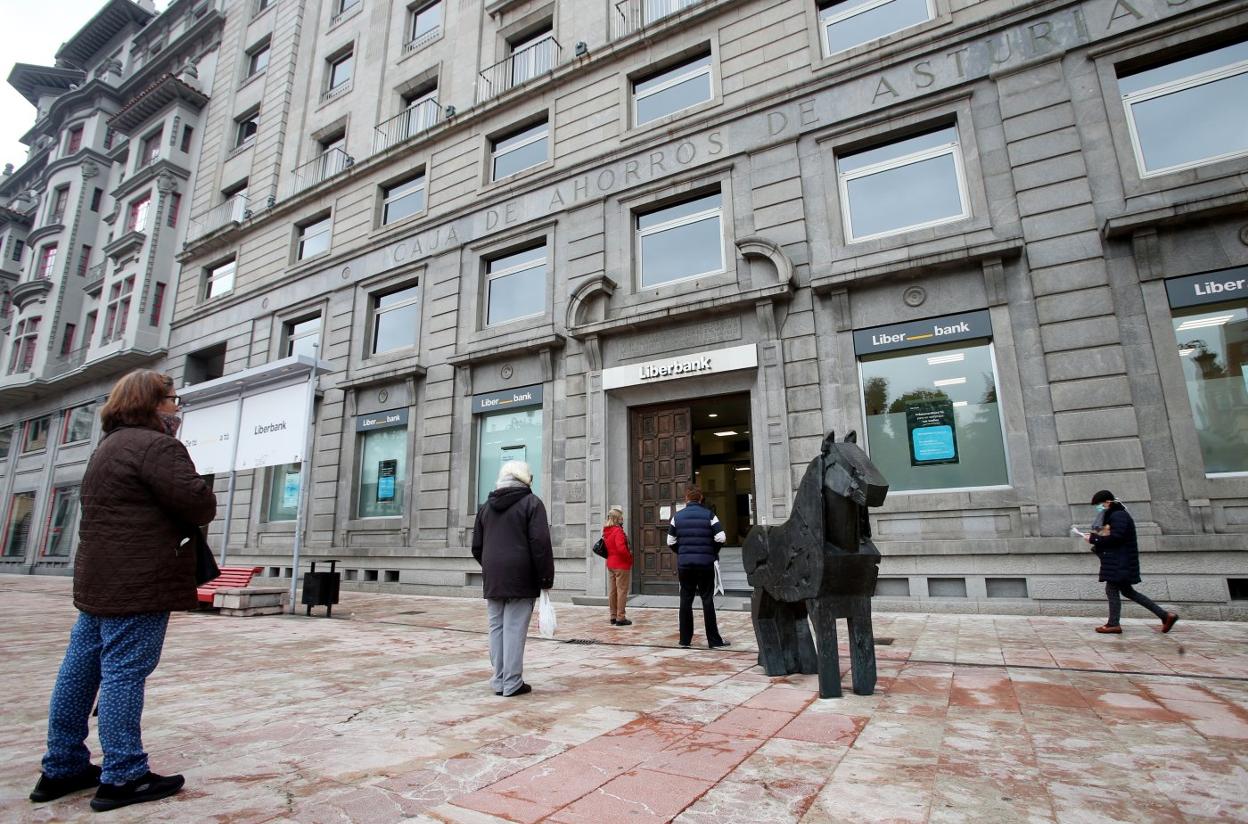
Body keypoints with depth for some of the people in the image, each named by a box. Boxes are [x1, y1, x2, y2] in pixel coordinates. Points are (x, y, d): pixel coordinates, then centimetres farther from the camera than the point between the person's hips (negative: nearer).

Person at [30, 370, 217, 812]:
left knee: (79, 671, 15)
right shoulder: (157, 446, -14)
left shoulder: (109, 446, 21)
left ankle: (62, 768, 26)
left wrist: (176, 521, 12)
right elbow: (199, 504, -22)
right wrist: (199, 511, -1)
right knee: (125, 672, -5)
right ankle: (122, 777, 3)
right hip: (139, 581, -10)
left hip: (100, 578, 10)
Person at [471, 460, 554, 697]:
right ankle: (512, 683, 4)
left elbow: (476, 546, 14)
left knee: (496, 629, 11)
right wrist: (546, 577, -9)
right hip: (520, 578, -5)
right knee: (514, 630, -1)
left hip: (492, 579, 5)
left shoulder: (486, 506, 13)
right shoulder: (531, 502, -5)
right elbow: (540, 543, -13)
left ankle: (499, 681, 17)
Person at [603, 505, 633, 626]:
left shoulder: (606, 531, 8)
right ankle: (620, 618, 1)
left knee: (612, 591, 12)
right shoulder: (618, 531, -19)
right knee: (622, 591, -2)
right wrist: (629, 557, -12)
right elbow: (621, 548, -27)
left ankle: (613, 616, 20)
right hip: (621, 565, -9)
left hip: (610, 564, 9)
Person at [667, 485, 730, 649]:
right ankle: (714, 640, 7)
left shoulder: (677, 516, 2)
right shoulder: (709, 515, -2)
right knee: (707, 600, 4)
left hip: (684, 563, 2)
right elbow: (721, 538, -8)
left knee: (685, 600, 9)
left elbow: (671, 542, 2)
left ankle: (685, 639, 14)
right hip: (705, 563, -1)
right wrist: (713, 552, 9)